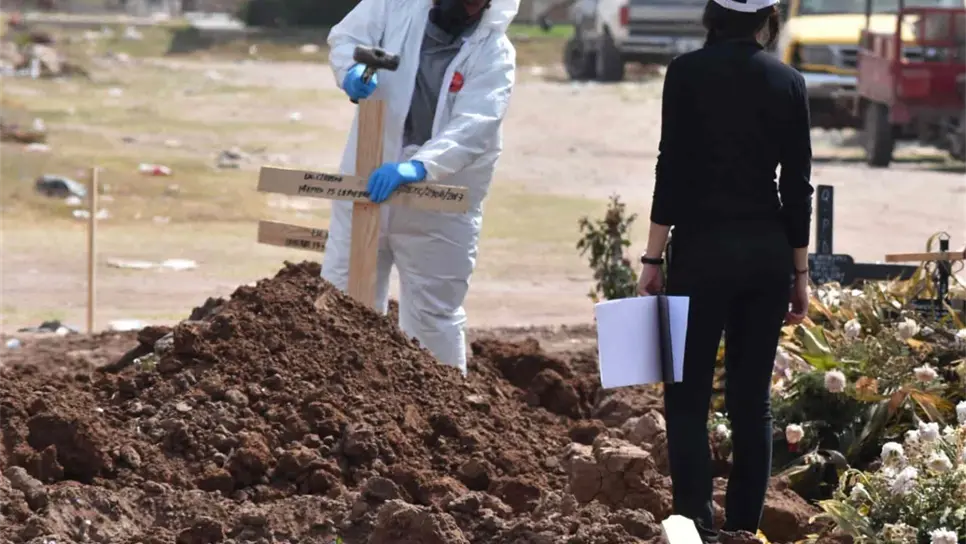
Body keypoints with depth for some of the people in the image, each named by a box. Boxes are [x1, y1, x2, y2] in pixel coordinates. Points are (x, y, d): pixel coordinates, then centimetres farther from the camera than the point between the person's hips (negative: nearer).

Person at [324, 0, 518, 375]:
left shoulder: (493, 53, -14)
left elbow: (473, 127, -27)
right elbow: (346, 37, -10)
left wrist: (419, 166, -44)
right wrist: (352, 70, -35)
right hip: (368, 180, 3)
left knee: (432, 316, 7)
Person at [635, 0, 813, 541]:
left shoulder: (688, 73, -5)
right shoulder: (789, 84, 3)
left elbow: (672, 170, -8)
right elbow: (797, 186, 4)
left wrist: (653, 258, -4)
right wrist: (800, 275, 11)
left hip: (703, 248, -3)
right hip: (768, 253, 3)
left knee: (688, 397, 1)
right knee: (753, 399, 10)